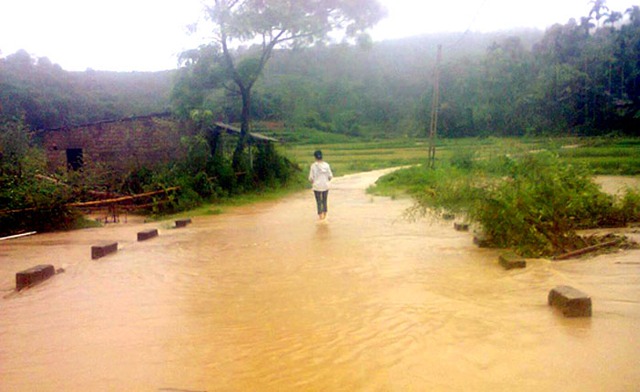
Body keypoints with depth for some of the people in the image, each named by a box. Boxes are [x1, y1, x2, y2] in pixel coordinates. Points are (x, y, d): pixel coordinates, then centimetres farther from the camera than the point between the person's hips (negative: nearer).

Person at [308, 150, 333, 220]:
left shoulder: (313, 166, -11)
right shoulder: (326, 165, -5)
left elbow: (311, 178, -9)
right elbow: (330, 176, -2)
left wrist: (312, 183, 11)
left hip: (317, 186, -2)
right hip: (325, 186, 2)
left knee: (318, 202, 8)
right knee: (324, 201, 17)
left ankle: (320, 216, 11)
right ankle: (325, 216, 24)